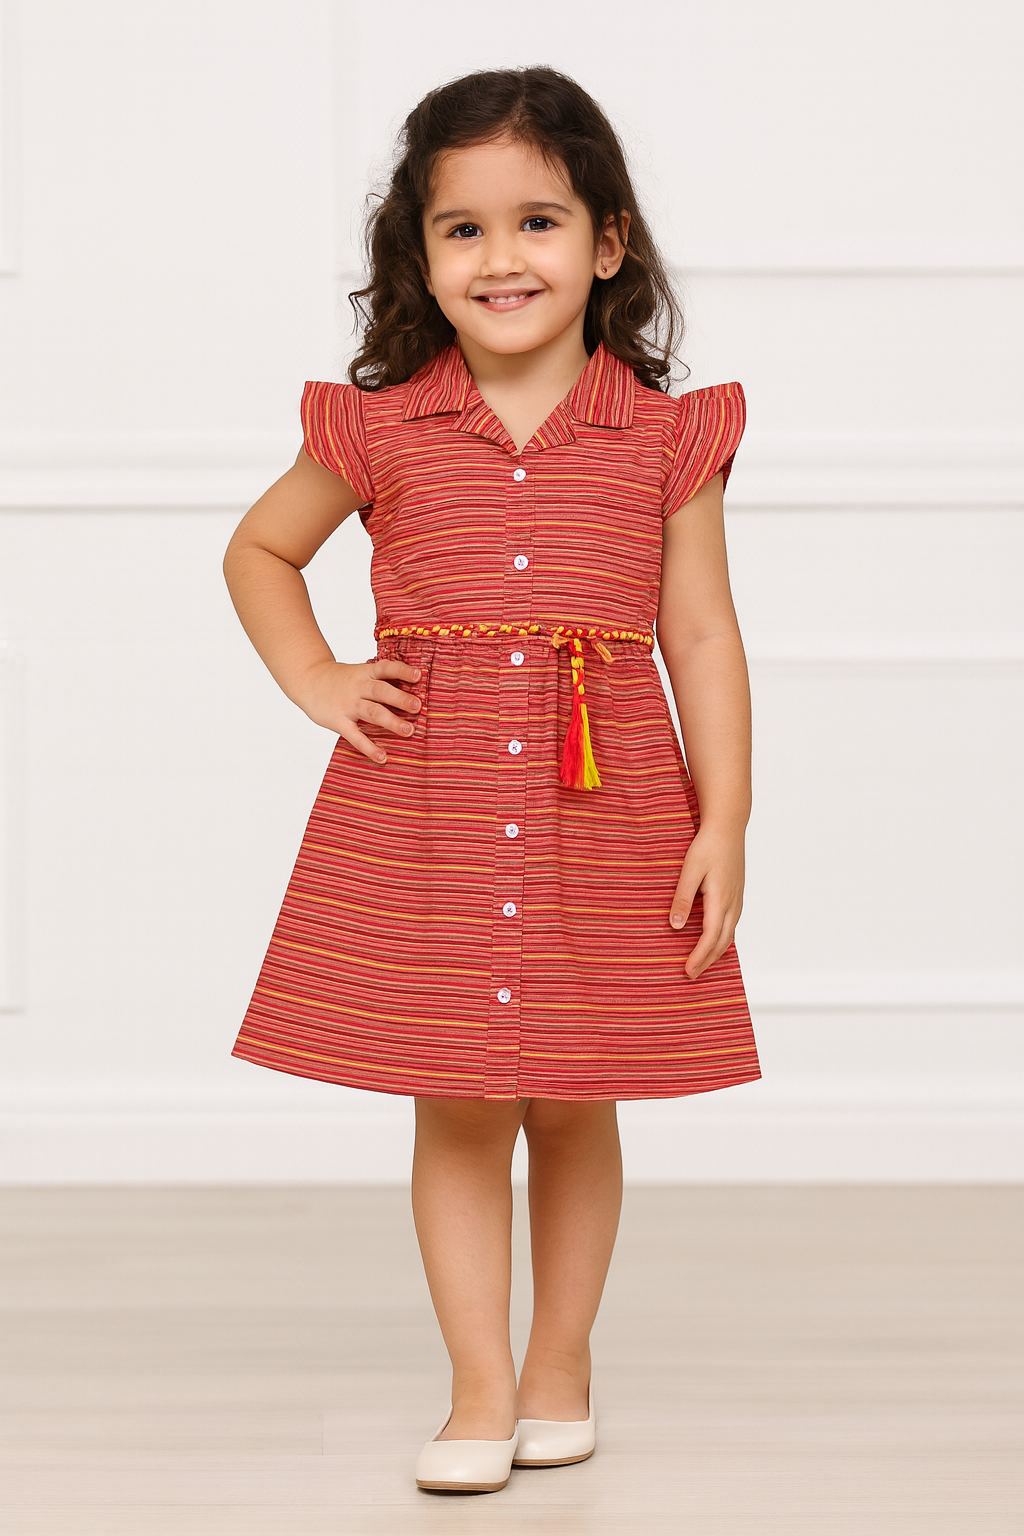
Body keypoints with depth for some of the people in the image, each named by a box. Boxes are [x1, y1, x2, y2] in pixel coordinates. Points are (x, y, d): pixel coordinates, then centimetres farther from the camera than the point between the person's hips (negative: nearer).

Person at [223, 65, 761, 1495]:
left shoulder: (665, 435, 0)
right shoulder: (381, 427, 0)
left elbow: (702, 638, 1)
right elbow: (258, 549, 16)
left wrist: (724, 821, -4)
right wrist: (316, 681, 3)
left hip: (607, 817, 0)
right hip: (423, 813, 0)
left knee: (573, 1102, 9)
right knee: (456, 1107, 4)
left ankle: (561, 1360, 26)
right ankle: (481, 1385, 15)